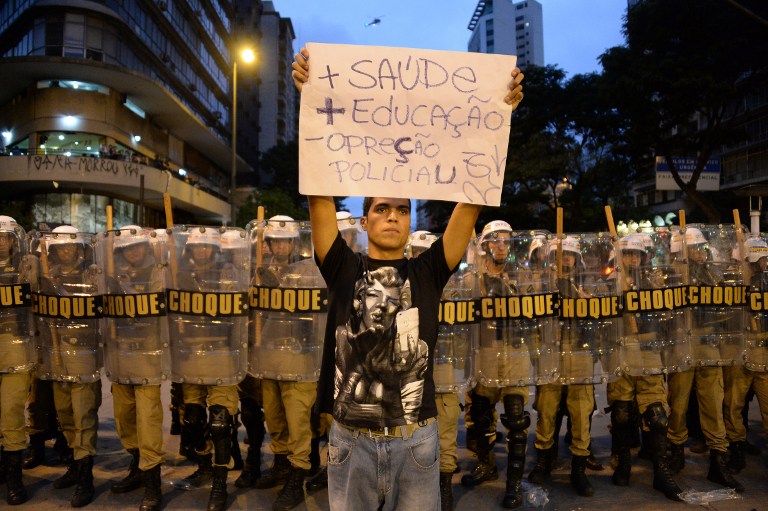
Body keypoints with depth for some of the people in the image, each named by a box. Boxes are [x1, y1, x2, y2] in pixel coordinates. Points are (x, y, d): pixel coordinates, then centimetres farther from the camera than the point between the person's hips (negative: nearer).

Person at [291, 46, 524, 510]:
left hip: (417, 439, 1)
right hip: (351, 439, 0)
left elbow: (472, 200, -5)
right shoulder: (344, 269, 0)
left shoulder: (428, 271, 2)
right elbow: (318, 191, -8)